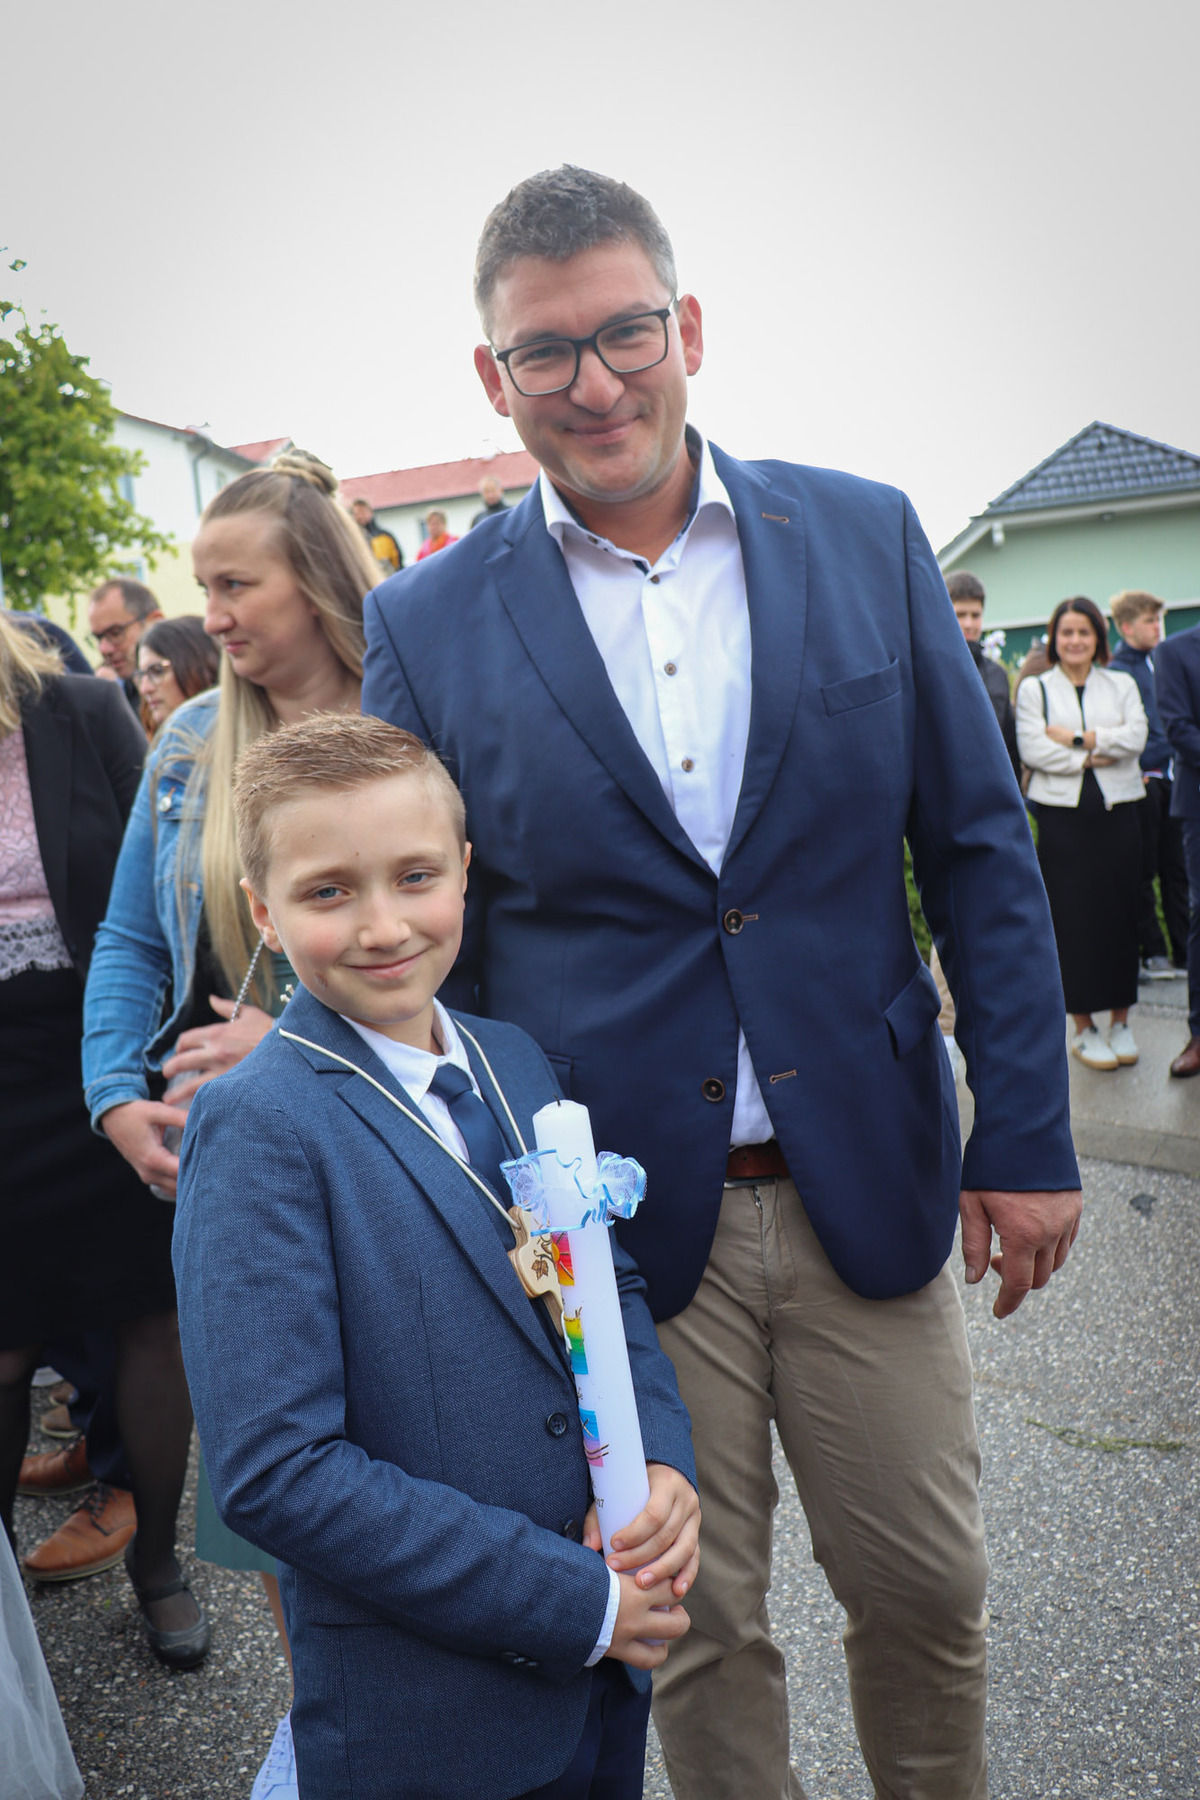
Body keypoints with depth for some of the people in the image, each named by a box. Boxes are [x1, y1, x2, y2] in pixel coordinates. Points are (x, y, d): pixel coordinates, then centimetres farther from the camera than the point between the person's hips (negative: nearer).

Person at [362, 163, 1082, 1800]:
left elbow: (979, 851, 2)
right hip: (614, 1216, -1)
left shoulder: (866, 537, 0)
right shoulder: (427, 623, -3)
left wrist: (1026, 1131, 0)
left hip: (867, 1178, 2)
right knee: (699, 1628, 16)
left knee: (926, 1593, 19)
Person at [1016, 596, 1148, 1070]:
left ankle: (1120, 1022, 15)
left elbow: (1135, 737, -4)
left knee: (1120, 914, 4)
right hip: (1063, 815, -2)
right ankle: (1084, 1027, 9)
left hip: (1118, 812, 2)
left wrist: (1077, 738, -10)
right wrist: (1093, 758, -9)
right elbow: (1031, 750, -7)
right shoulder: (1034, 689, 7)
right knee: (1072, 918, -1)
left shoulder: (1122, 685, 13)